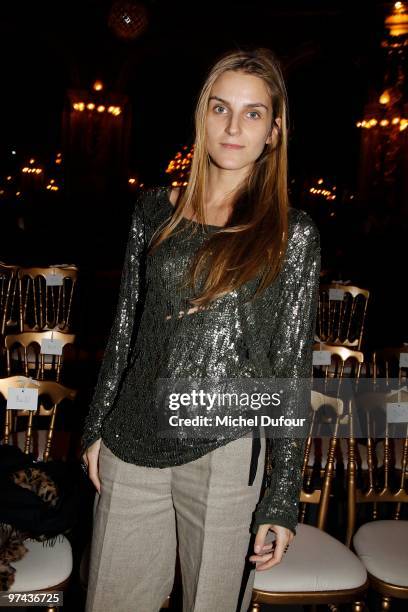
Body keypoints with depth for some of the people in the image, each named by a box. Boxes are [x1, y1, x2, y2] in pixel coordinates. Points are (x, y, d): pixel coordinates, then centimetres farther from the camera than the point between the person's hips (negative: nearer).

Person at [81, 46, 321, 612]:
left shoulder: (291, 234, -5)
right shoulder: (155, 209, 4)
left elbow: (292, 369, -4)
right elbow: (126, 324, 10)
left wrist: (282, 501, -5)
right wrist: (96, 427, 11)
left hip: (225, 452, -2)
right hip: (130, 444, 3)